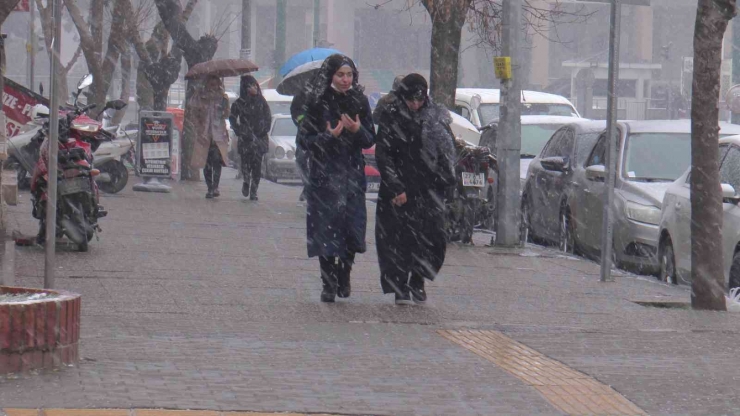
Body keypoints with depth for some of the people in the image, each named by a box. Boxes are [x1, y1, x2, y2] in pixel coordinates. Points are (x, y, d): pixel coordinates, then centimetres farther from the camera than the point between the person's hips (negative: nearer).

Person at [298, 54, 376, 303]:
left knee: (352, 226, -2)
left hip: (353, 173, 2)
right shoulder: (317, 102, -3)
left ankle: (344, 275, 19)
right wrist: (329, 137, -19)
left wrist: (358, 130, -12)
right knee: (326, 229, -4)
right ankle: (329, 284, 4)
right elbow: (306, 140, -3)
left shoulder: (359, 101, 6)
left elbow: (370, 140, 9)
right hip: (324, 175, -2)